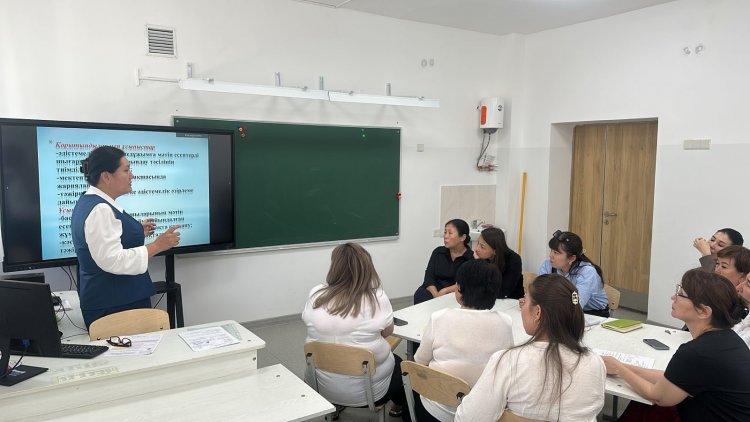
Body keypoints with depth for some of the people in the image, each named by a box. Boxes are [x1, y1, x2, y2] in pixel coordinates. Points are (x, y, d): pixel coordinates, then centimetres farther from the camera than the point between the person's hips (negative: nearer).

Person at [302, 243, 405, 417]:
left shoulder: (315, 295, -12)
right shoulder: (377, 298, -19)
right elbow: (387, 332, -1)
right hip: (367, 390, -3)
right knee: (400, 364, 30)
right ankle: (400, 406, 53)